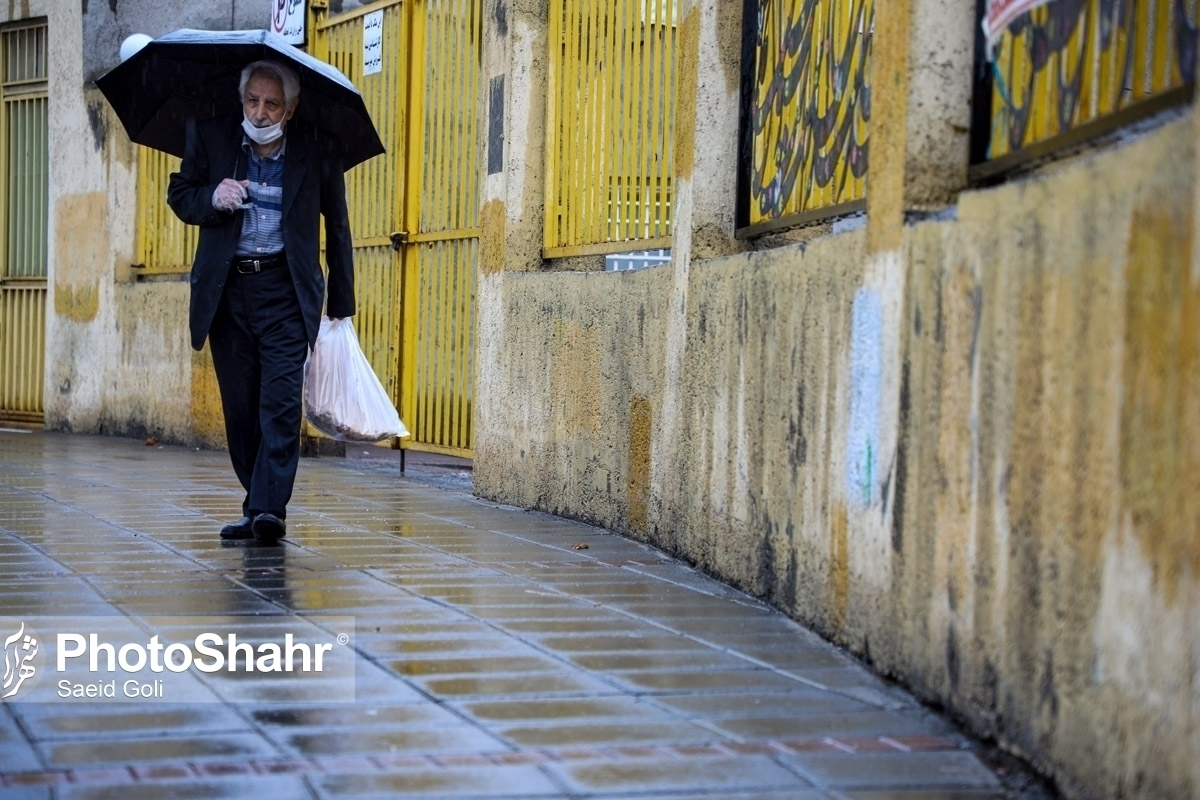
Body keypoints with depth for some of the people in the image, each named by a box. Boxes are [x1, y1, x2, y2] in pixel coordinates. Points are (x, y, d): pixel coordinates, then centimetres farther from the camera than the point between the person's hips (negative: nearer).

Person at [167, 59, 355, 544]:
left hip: (285, 290, -2)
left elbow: (337, 226, 6)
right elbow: (178, 195, 9)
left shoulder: (317, 149, -3)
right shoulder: (210, 137, 0)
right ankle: (258, 506, 17)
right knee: (240, 407, 6)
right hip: (226, 290, 3)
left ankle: (268, 509, -15)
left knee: (281, 400, -14)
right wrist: (211, 198, -15)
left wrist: (341, 304, 6)